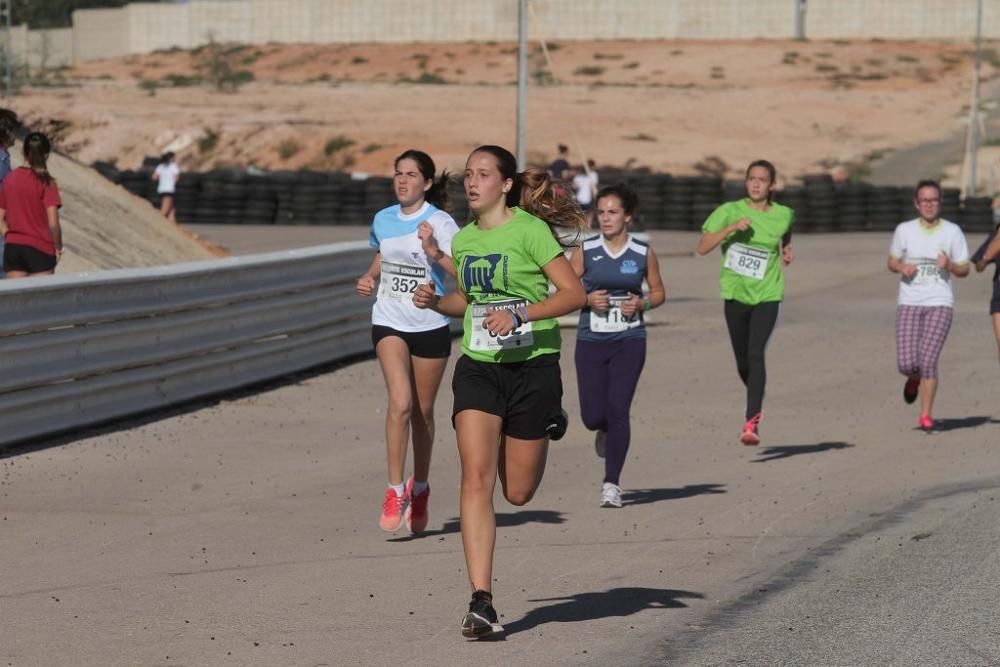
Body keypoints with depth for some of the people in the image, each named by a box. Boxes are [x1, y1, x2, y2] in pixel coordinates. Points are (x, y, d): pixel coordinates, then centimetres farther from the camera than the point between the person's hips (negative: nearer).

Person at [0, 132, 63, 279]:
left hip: (12, 249, 4)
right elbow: (53, 223, -15)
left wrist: (12, 238, 14)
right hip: (40, 249, -4)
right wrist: (58, 247, 0)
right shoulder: (46, 182, -10)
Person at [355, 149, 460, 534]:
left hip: (430, 326, -2)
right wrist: (368, 279, 8)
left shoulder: (440, 223, -8)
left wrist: (434, 252, -31)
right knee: (401, 402, -18)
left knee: (422, 411, 9)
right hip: (389, 323, 2)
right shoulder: (383, 220, 7)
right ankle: (395, 492, -13)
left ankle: (420, 487, 31)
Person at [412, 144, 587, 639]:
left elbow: (574, 294, -13)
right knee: (476, 479, -14)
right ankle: (481, 602, -16)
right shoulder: (463, 240, 8)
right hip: (478, 369, 4)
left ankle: (548, 426, 43)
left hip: (532, 367, -4)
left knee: (518, 492, 7)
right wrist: (435, 301, 3)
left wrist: (520, 314, -24)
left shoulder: (530, 230, -10)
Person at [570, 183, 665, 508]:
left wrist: (641, 303, -9)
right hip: (591, 340, 1)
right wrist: (588, 299, -13)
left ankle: (612, 484, -3)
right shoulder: (585, 251, 1)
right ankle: (605, 431, 38)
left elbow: (659, 292, 12)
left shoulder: (643, 253, 1)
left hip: (629, 340, -1)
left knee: (618, 409, -10)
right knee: (593, 416, -1)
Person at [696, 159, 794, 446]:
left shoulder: (783, 215, 0)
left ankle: (752, 423, -23)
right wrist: (731, 228, -22)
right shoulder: (730, 211, -5)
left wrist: (787, 249, 11)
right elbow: (702, 247, -12)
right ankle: (756, 405, 41)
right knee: (743, 362, 11)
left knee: (756, 354, -20)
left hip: (767, 295, -1)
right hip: (735, 294, 1)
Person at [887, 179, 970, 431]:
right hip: (909, 303, 1)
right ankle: (915, 379, 31)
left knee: (928, 360, -12)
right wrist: (901, 267, -9)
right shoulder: (904, 230, 4)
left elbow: (964, 270, 7)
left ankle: (925, 416, 1)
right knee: (907, 364, -8)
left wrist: (950, 265, -15)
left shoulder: (952, 231, 1)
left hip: (940, 304, -1)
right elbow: (892, 262, 14)